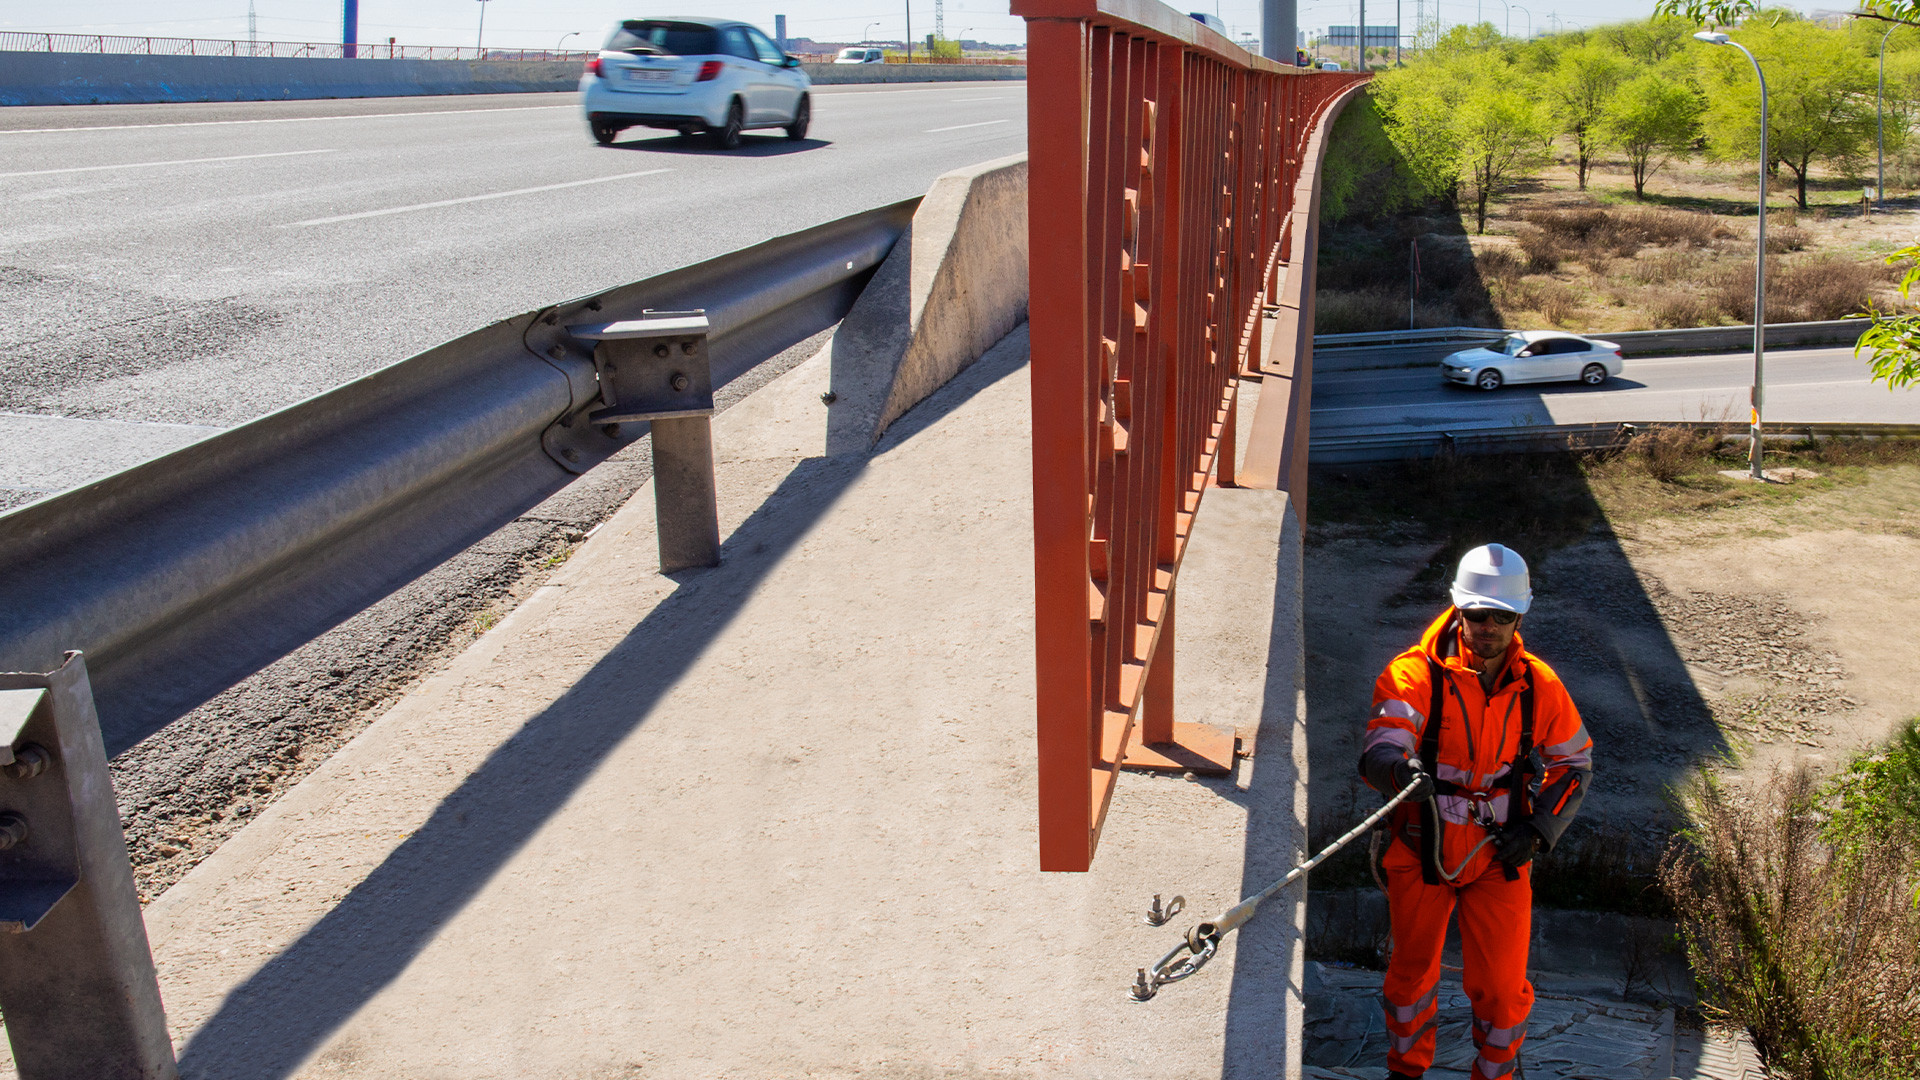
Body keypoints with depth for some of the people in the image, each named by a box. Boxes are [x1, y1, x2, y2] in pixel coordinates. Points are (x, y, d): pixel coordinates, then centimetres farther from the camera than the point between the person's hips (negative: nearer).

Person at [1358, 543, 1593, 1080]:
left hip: (1500, 856, 1)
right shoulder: (1414, 674, -17)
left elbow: (1575, 764, 7)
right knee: (1412, 970, 18)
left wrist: (1538, 829, -7)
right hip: (1421, 853, -1)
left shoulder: (1539, 685, -6)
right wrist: (1400, 769, -54)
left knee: (1500, 988, 5)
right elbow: (1379, 749, -30)